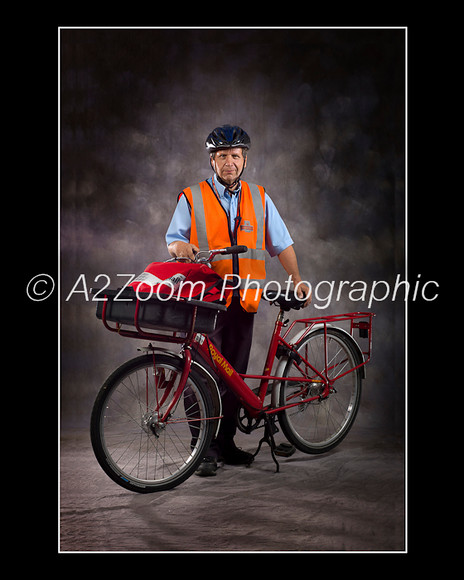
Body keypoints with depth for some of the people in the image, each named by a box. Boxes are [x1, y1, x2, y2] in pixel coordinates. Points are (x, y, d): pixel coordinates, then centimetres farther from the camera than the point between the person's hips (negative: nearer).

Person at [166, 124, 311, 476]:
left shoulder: (258, 198, 13)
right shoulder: (192, 198, 5)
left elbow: (281, 243, 14)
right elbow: (173, 238, 4)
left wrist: (298, 279, 5)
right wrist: (180, 246, -19)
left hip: (243, 300, 3)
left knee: (234, 373, 6)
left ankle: (225, 443, 17)